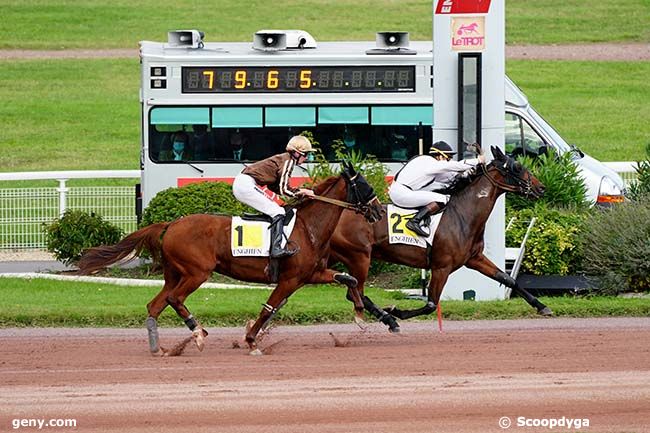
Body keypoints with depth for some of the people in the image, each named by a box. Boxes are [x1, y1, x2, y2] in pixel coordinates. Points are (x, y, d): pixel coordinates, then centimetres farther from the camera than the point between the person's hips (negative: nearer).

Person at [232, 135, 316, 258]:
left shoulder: (283, 158, 20)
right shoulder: (288, 161, -9)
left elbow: (274, 187, 20)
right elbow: (284, 189, -12)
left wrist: (299, 191, 15)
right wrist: (300, 192, 1)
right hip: (246, 186, -10)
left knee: (273, 208, 22)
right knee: (278, 212, -11)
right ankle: (276, 249, -20)